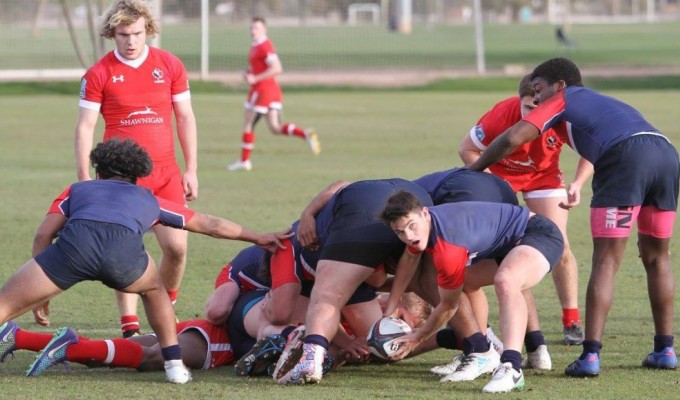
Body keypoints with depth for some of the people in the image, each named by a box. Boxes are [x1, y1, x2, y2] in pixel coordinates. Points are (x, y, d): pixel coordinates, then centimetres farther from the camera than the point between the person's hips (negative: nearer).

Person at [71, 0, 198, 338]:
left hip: (165, 172, 2)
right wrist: (85, 180, -5)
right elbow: (85, 127, 0)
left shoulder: (170, 66, 5)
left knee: (176, 247, -5)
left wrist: (191, 170, 8)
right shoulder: (99, 74, -2)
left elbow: (185, 118, 11)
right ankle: (130, 327, 3)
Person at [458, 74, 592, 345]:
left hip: (544, 175, 1)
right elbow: (466, 149, -20)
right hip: (500, 173, -1)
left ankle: (572, 321, 6)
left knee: (560, 247, -7)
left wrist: (577, 185, -25)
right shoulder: (501, 116, -35)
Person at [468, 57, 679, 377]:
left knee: (605, 262, -5)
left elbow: (512, 139, 11)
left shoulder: (563, 100, 19)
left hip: (626, 157, -6)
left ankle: (590, 356, -10)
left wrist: (471, 171, 21)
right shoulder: (605, 102, 38)